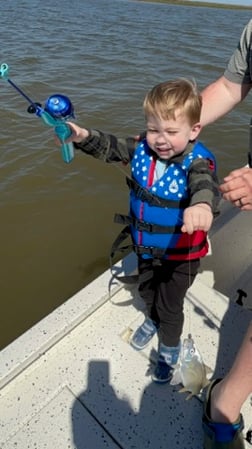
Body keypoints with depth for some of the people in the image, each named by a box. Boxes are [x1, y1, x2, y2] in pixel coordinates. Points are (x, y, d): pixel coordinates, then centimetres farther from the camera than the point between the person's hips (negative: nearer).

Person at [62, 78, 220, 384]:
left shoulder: (196, 162, -29)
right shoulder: (142, 149, -12)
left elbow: (205, 185, -48)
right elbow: (109, 147, -6)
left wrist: (202, 204, -72)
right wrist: (83, 137, -26)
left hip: (180, 255, -5)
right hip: (146, 247, 6)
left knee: (169, 306, 16)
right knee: (147, 291, 30)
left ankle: (169, 349, 49)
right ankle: (153, 321, 65)